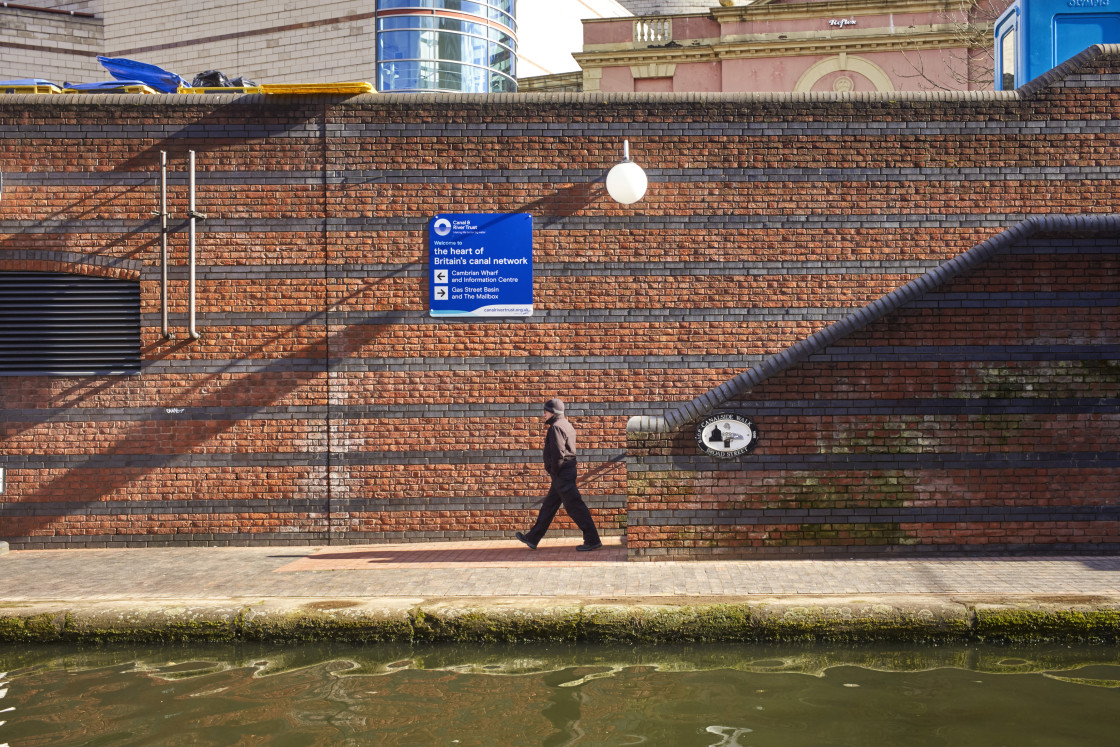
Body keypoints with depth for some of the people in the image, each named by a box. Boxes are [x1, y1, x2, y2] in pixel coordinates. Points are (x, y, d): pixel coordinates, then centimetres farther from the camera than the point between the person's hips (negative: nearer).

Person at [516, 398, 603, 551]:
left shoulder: (556, 427, -15)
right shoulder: (566, 425, 16)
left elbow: (558, 454, -23)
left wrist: (554, 472, -12)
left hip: (562, 474, -11)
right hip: (568, 470, 11)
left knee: (574, 506, -7)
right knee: (549, 505, 14)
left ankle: (592, 540, -4)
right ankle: (533, 538, 22)